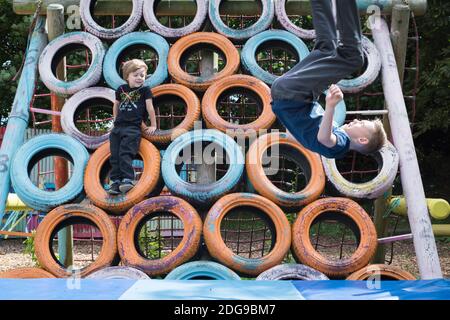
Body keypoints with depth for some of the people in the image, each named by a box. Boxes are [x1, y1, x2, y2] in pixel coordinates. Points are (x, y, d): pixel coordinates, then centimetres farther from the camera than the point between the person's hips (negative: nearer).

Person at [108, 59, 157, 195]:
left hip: (133, 128, -5)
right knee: (115, 156, -2)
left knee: (125, 154, -18)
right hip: (118, 127, 5)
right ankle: (116, 181, -1)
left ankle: (127, 179, -19)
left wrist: (153, 125, 3)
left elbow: (150, 108, 2)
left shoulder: (145, 90, 1)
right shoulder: (121, 89, 14)